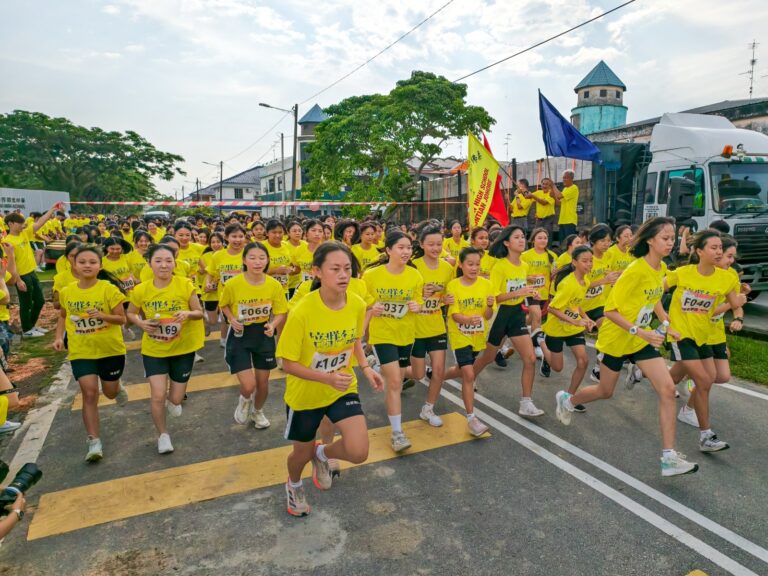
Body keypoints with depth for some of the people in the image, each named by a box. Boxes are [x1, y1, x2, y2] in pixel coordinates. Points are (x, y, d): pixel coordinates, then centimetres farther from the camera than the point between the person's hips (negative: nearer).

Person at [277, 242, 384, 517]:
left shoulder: (357, 305, -14)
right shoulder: (302, 311, -27)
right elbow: (289, 363, -19)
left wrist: (365, 367, -8)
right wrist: (328, 378, -31)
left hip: (343, 389, 3)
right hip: (305, 393, -2)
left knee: (358, 452, -12)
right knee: (302, 453, 17)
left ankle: (323, 454, 25)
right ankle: (294, 484, 56)